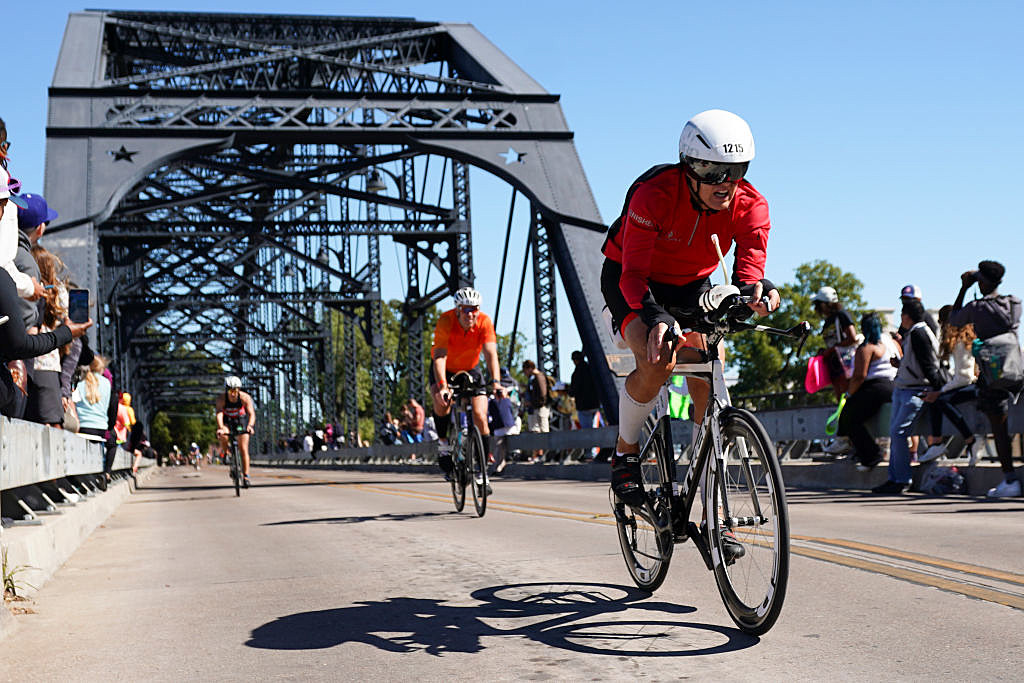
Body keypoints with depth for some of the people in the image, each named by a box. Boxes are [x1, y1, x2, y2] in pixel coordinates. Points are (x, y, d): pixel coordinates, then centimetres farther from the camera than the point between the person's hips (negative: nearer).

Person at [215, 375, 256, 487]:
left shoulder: (245, 397, -27)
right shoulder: (221, 398, -27)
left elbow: (251, 413, -35)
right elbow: (219, 414, -39)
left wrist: (250, 425, -55)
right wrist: (220, 428, -58)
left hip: (241, 420, 0)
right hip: (227, 421, 0)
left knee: (243, 449, -9)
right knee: (223, 436, -32)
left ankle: (246, 476, -3)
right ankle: (225, 453, -1)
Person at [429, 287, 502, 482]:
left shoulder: (484, 322, -23)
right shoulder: (445, 321, -28)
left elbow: (490, 353, -31)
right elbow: (439, 356, -36)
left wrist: (496, 382, -46)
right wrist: (442, 386, -50)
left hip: (470, 370, 2)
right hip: (444, 370, -2)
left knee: (480, 418, -13)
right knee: (442, 402, -33)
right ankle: (444, 444, -9)